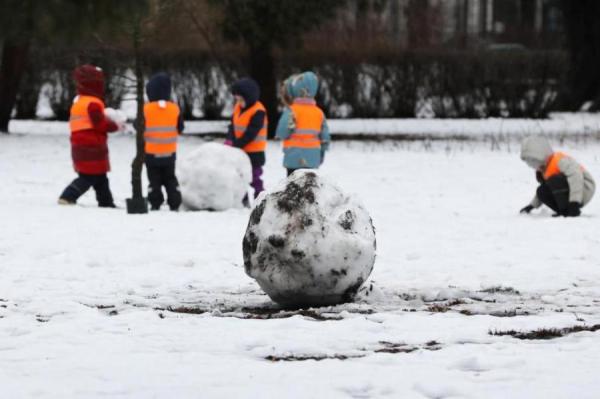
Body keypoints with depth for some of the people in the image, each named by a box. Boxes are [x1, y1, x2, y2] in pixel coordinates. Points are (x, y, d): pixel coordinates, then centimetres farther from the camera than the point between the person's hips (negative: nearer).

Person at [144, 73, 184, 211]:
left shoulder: (146, 109, -14)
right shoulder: (174, 108, -6)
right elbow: (180, 128, 3)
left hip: (151, 152, -2)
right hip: (169, 153, 3)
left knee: (154, 180, 6)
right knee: (170, 179, 13)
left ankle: (155, 204, 2)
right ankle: (174, 204, 10)